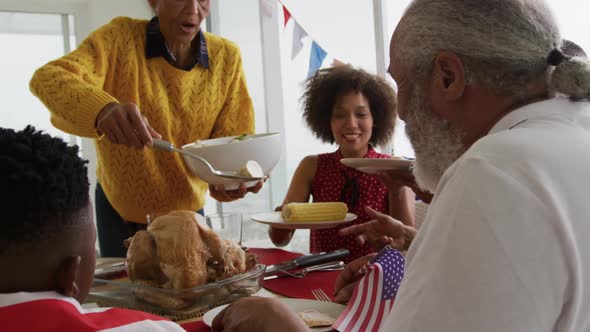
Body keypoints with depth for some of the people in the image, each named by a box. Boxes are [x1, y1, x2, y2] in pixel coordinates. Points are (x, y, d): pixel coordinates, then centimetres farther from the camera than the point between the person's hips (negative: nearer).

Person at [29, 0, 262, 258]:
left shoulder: (227, 57, -13)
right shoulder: (122, 38, -20)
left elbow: (233, 139, -12)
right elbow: (47, 78, -34)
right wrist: (103, 109, -55)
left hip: (186, 211, 2)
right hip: (119, 208, -1)